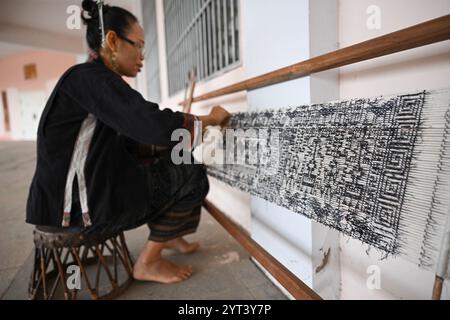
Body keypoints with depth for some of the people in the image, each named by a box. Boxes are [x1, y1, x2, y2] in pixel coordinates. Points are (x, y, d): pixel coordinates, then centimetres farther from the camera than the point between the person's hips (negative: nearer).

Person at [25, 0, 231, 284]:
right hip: (76, 204, -9)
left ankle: (167, 232, 23)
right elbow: (153, 124, -28)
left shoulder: (95, 81, 13)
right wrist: (209, 119, -12)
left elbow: (125, 144, 13)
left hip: (88, 189, 9)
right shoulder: (91, 77, -16)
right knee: (193, 175, -7)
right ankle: (148, 262, 3)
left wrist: (170, 142, 6)